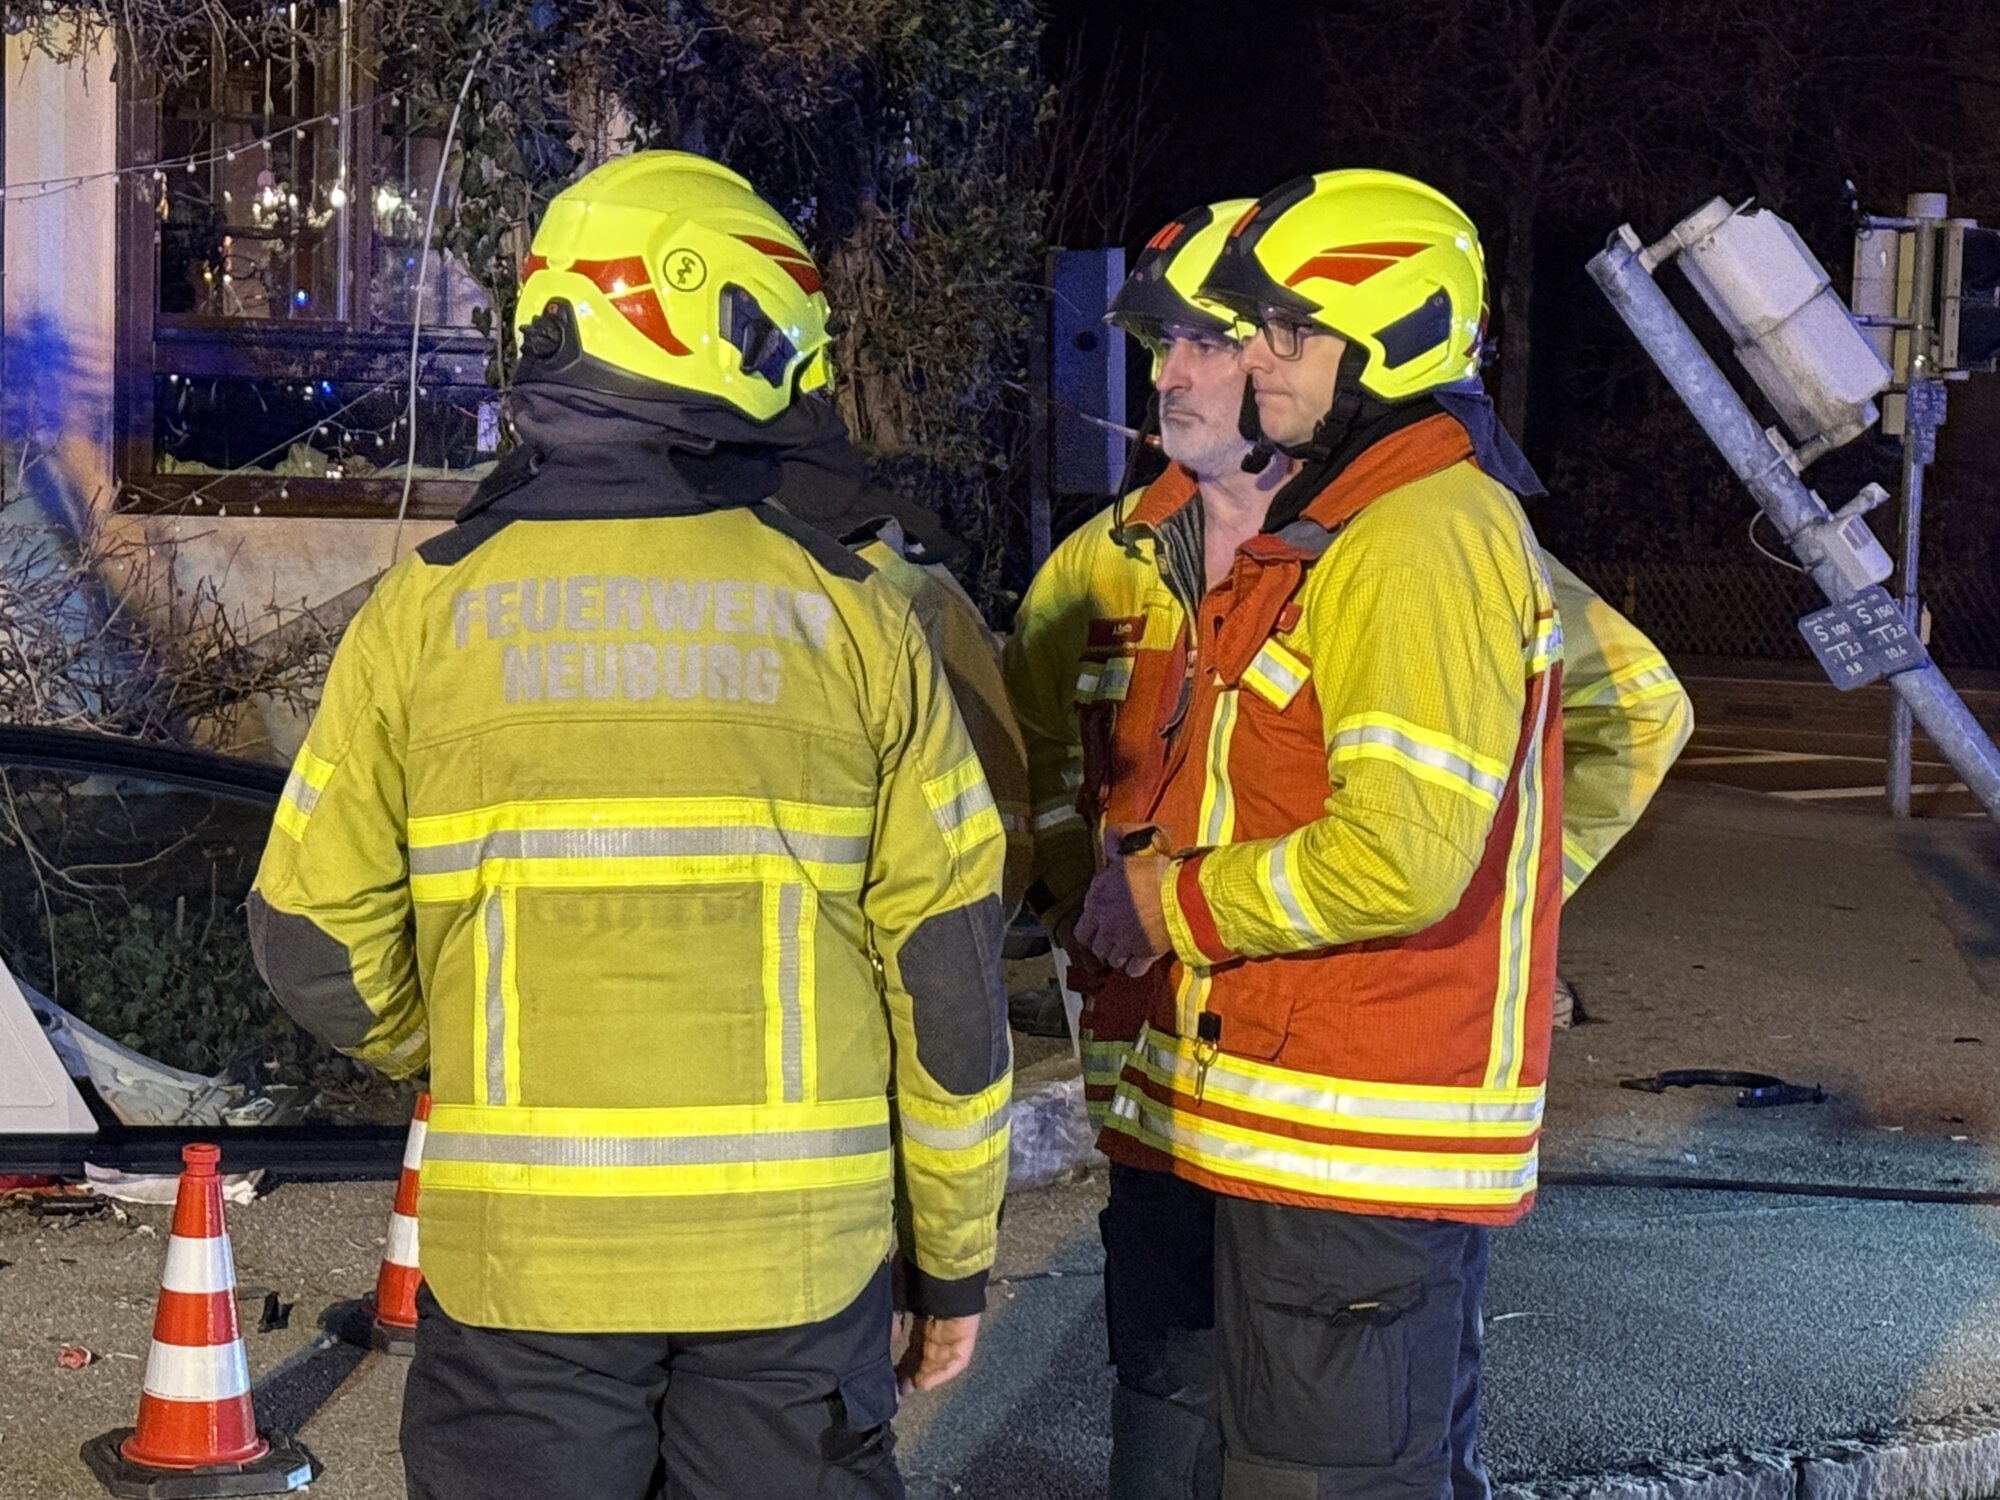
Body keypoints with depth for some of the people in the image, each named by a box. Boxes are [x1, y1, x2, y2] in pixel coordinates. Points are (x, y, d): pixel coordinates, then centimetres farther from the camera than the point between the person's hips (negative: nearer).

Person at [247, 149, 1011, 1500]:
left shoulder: (428, 609, -3)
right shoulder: (853, 618, -3)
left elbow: (319, 944, 1)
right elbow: (945, 969, -1)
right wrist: (956, 1254, 10)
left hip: (525, 1251, 0)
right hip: (798, 1250, 0)